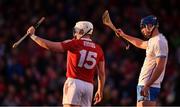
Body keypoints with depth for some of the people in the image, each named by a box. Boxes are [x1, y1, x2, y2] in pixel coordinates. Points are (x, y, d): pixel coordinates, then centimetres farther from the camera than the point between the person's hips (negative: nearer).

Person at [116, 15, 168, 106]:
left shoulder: (159, 42, -14)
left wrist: (147, 86, -24)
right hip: (143, 85, 11)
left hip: (149, 87, -11)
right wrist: (123, 35, 47)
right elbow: (141, 44, 42)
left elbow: (160, 67, -22)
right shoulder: (153, 40, 17)